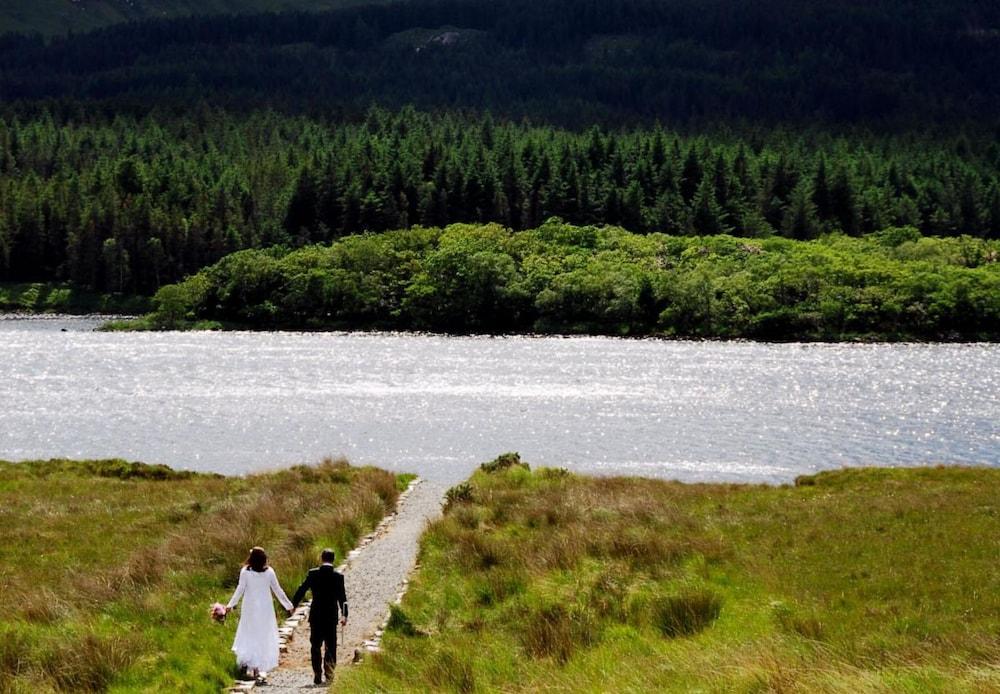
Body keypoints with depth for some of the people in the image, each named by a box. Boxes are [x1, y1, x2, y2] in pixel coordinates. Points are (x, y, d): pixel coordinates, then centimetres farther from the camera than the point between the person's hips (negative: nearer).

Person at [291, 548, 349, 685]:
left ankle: (317, 675, 6)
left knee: (316, 646, 9)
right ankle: (329, 674, -1)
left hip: (315, 615, 0)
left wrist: (293, 605, 15)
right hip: (331, 616, 0)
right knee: (331, 647, 7)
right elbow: (342, 597, -4)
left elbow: (301, 590, 2)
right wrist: (344, 615, 1)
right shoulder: (338, 576, -4)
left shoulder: (312, 573, -3)